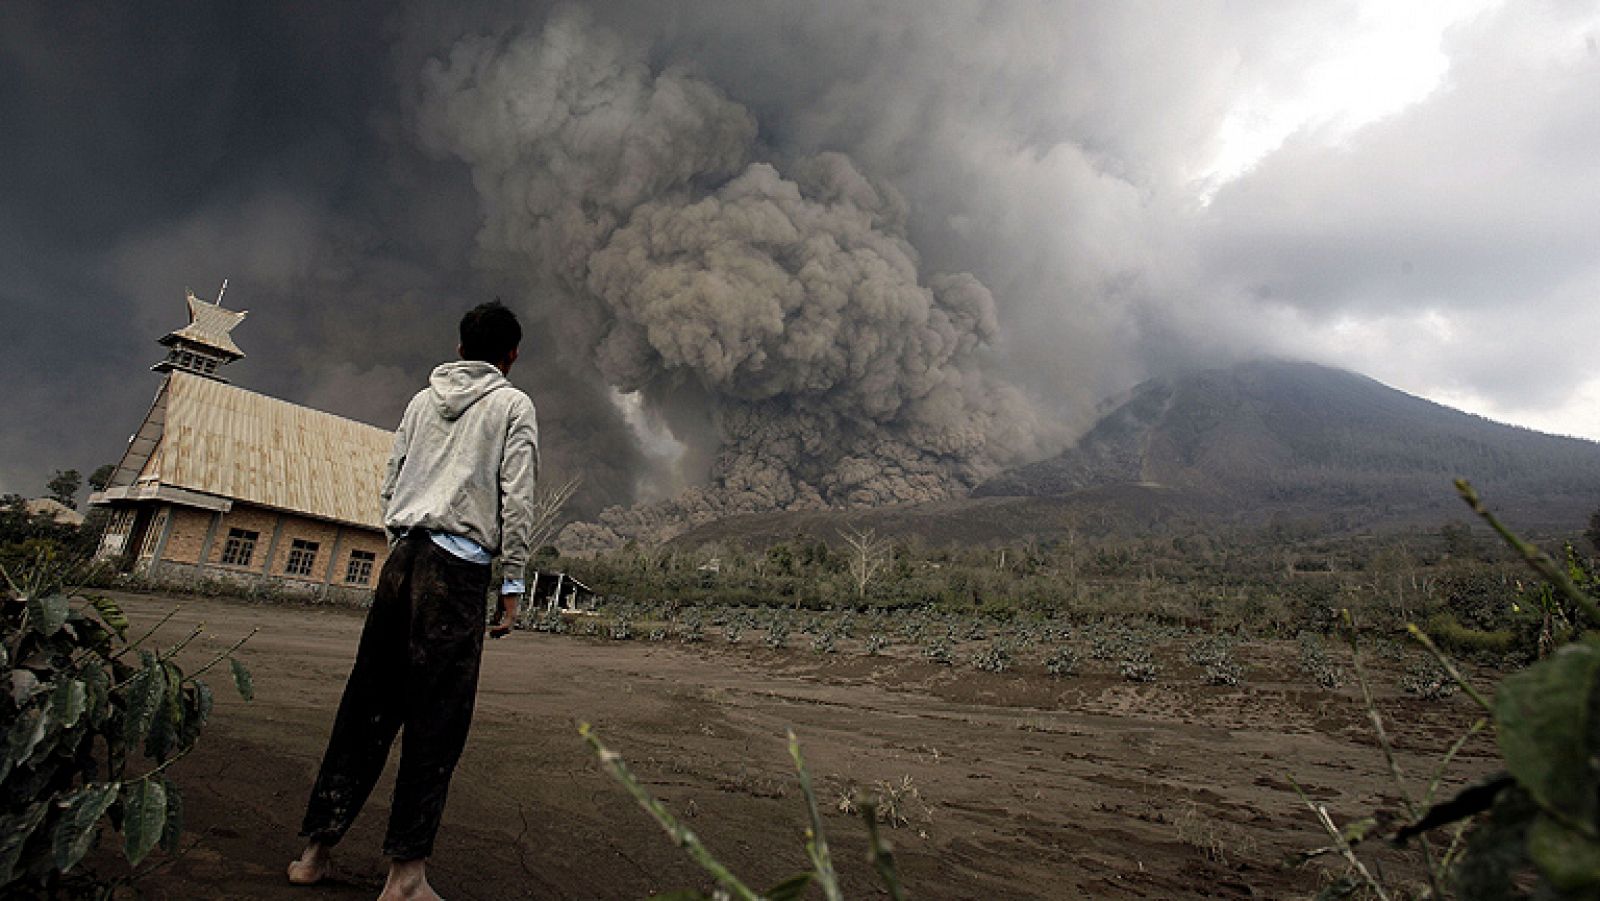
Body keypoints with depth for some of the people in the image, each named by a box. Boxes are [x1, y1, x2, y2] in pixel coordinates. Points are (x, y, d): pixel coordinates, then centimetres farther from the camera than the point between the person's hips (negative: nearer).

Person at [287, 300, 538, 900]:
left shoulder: (423, 399, 18)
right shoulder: (512, 405, 3)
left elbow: (390, 484, 17)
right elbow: (517, 499, -4)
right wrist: (512, 585, -3)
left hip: (403, 554, 5)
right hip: (459, 566, -5)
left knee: (368, 702, 11)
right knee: (437, 718, -2)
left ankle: (316, 848, 20)